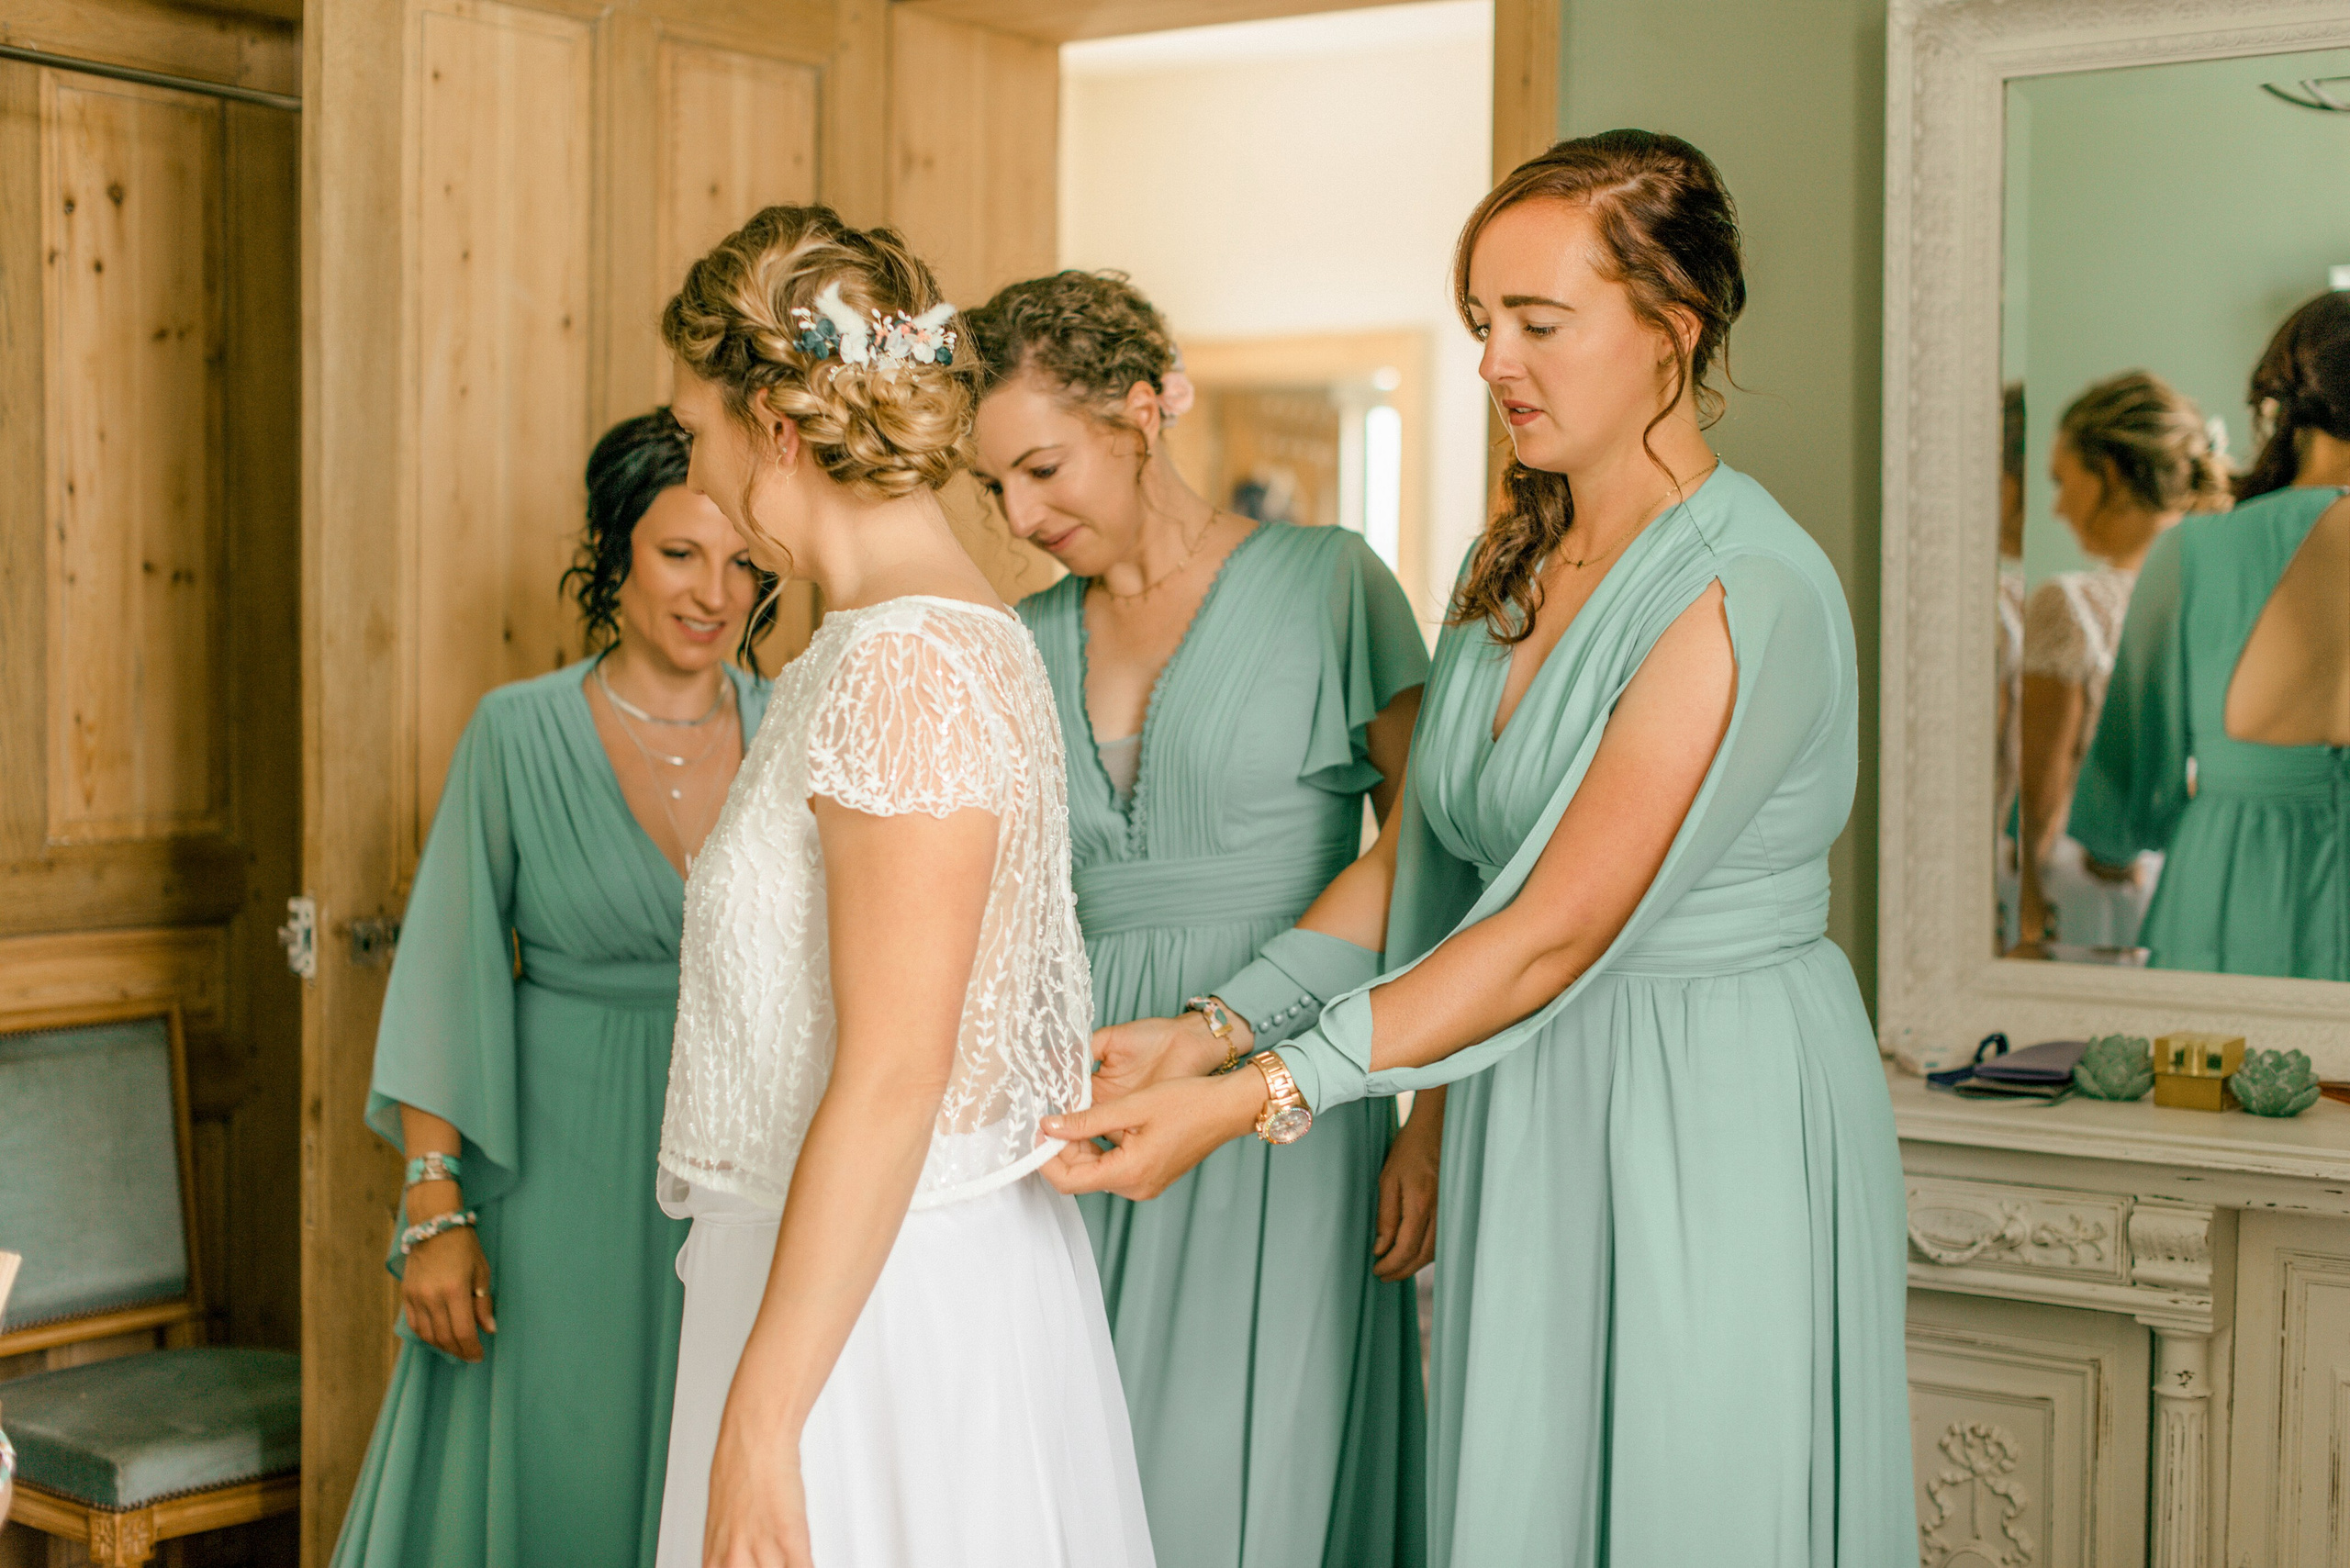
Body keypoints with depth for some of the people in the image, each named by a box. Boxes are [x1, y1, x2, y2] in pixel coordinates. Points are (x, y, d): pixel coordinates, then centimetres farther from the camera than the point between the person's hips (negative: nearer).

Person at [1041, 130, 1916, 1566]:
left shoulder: (1747, 594, -18)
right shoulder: (1515, 563, 8)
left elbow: (1553, 934, -21)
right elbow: (1408, 859, 10)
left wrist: (1249, 1100, -23)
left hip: (1722, 1128, -7)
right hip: (1529, 1125, 7)